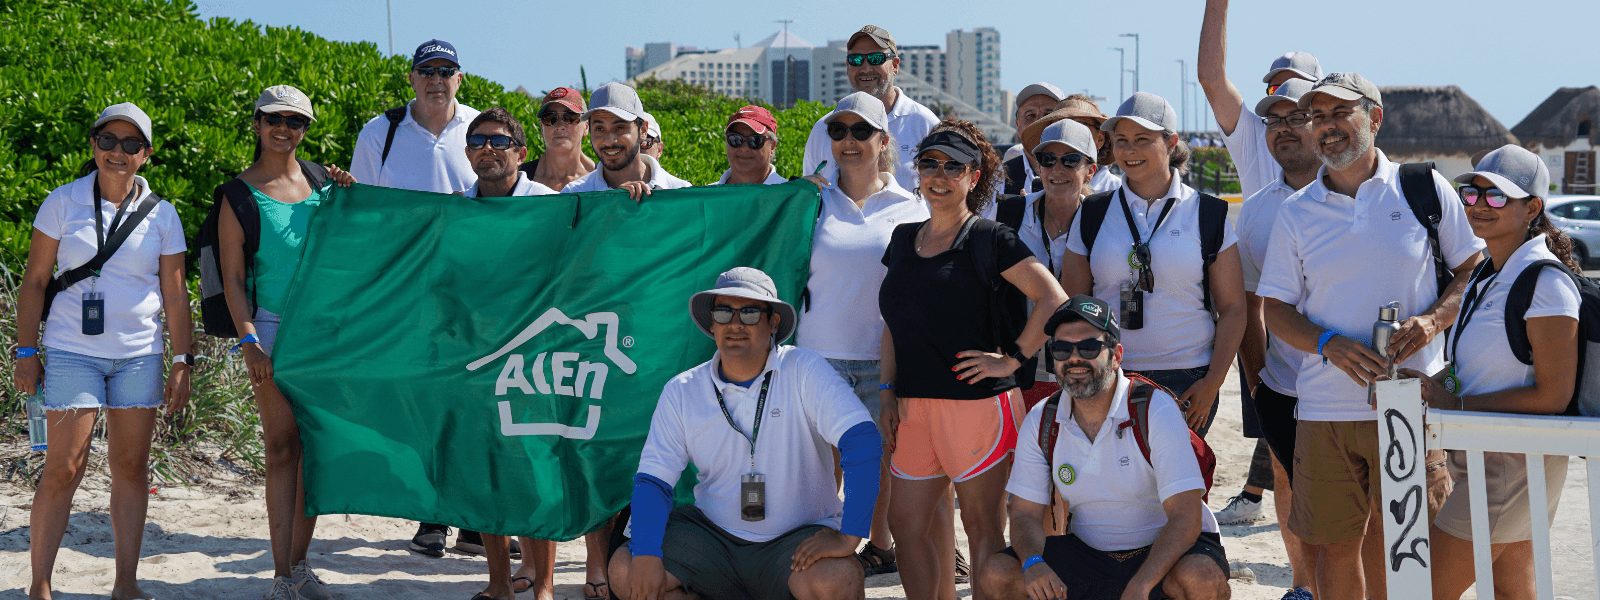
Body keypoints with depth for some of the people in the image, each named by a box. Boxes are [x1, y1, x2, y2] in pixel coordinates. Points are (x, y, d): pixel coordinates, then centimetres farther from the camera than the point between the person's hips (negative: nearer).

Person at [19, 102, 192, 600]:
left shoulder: (161, 214, 4)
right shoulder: (63, 202, 0)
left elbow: (174, 293, 6)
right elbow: (35, 280, 2)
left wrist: (182, 362, 2)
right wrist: (26, 352, -2)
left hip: (139, 354, 2)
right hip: (72, 351, -2)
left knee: (132, 468, 6)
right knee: (63, 470, -4)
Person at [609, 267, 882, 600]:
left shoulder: (804, 371, -12)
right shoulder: (682, 391, 0)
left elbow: (863, 442, -21)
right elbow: (653, 479, -2)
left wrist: (848, 538, -28)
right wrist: (647, 555, -20)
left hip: (798, 540, -3)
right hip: (713, 533, 4)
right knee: (625, 570, -17)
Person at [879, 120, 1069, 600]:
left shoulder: (990, 240, -6)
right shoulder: (903, 238, 13)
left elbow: (1054, 300, -13)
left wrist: (1012, 359, -13)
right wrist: (887, 391, 8)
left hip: (977, 403, -6)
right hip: (915, 406, 6)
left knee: (983, 525, 4)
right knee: (906, 523, 8)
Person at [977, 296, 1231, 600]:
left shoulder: (1156, 409, -17)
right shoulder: (1041, 422, -3)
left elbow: (1185, 518, -23)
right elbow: (1026, 514, -1)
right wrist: (1033, 562, -25)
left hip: (1165, 549, -4)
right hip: (1087, 555, 4)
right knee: (995, 575, -17)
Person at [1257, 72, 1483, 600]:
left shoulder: (1425, 189, 3)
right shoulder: (1296, 212, 7)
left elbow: (1473, 269, 9)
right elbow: (1275, 309, 7)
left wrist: (1432, 320, -10)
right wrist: (1329, 344, -12)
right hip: (1325, 409, 1)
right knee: (1334, 546, 5)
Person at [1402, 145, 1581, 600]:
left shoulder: (1545, 282, -18)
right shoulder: (1487, 274, 9)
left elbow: (1553, 396, -21)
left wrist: (1454, 403, -18)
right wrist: (1431, 386, -3)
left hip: (1512, 461, -9)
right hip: (1483, 456, 9)